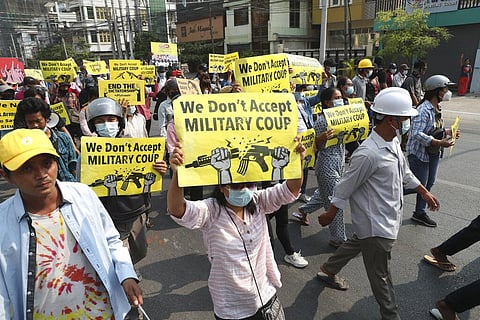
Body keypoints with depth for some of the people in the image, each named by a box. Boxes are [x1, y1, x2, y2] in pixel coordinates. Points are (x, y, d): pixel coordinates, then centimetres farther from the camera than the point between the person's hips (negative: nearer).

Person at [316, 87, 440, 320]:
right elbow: (345, 188, -20)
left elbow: (404, 172, 17)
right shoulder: (368, 154, -30)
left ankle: (328, 271, 51)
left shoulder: (394, 142, 0)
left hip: (387, 217, 9)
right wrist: (330, 215, -10)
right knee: (380, 274, 11)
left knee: (355, 244, 28)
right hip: (376, 224, -9)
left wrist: (425, 192, 24)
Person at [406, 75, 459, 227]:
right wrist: (440, 143, -32)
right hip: (419, 153, -9)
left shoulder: (437, 108, 7)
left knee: (429, 184, 14)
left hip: (433, 153, 9)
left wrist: (447, 132, 6)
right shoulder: (423, 110, -23)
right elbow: (417, 134, -30)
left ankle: (420, 213, 28)